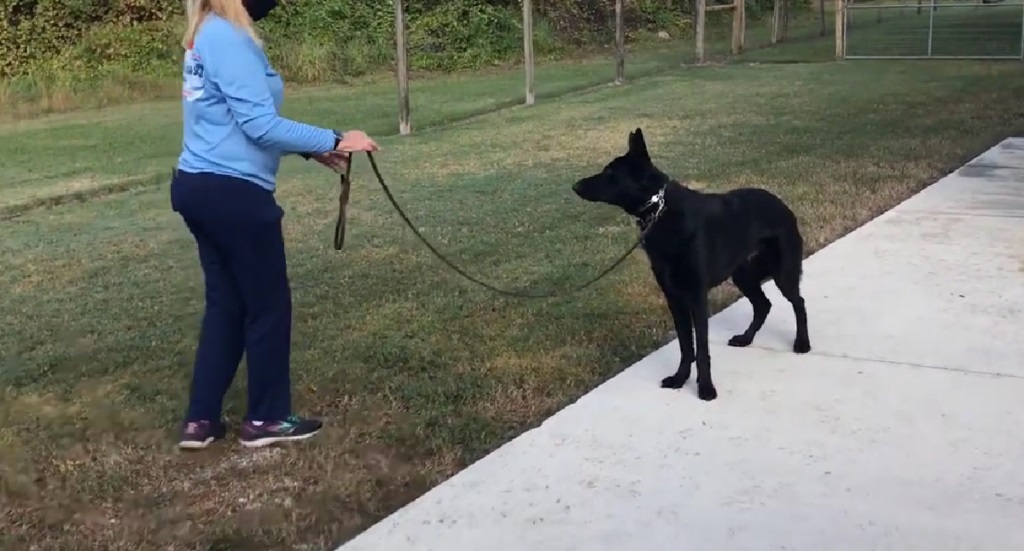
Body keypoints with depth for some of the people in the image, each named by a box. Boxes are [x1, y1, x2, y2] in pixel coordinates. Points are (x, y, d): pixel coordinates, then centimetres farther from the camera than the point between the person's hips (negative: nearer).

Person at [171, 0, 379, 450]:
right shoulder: (228, 39, -18)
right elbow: (260, 125, -23)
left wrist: (310, 151, 8)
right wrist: (334, 142, -17)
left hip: (198, 187, 9)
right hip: (231, 193, -9)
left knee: (226, 302, 16)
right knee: (268, 307, 5)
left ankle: (201, 420, 21)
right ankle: (266, 419, 18)